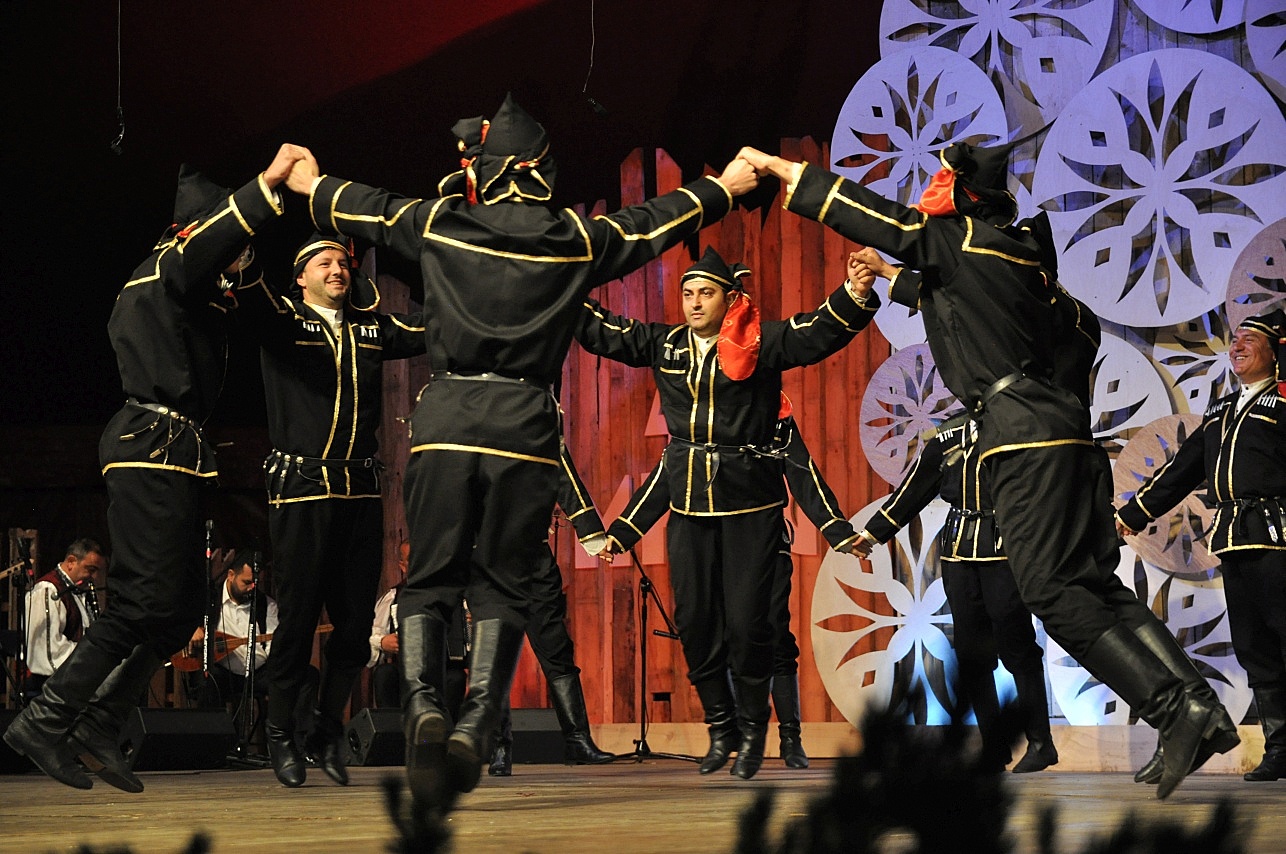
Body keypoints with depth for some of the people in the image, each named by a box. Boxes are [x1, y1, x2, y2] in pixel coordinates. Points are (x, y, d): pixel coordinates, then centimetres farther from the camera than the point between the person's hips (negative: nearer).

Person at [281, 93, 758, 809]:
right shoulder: (576, 239, 4)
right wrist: (725, 188, 38)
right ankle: (475, 730, -10)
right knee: (502, 585, 4)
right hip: (526, 427, 0)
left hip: (446, 421, 0)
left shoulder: (438, 223, 4)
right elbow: (656, 222, 20)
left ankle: (423, 704, -19)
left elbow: (365, 209, 22)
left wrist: (314, 185, 44)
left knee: (429, 580, 5)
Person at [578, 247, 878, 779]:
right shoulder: (664, 346, 8)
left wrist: (854, 296, -33)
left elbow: (819, 334, -16)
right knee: (694, 620, 5)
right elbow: (598, 331, 16)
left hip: (750, 500, -4)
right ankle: (720, 728, 19)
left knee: (747, 619, -6)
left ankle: (753, 730, 10)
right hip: (690, 501, 4)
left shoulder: (760, 344, -4)